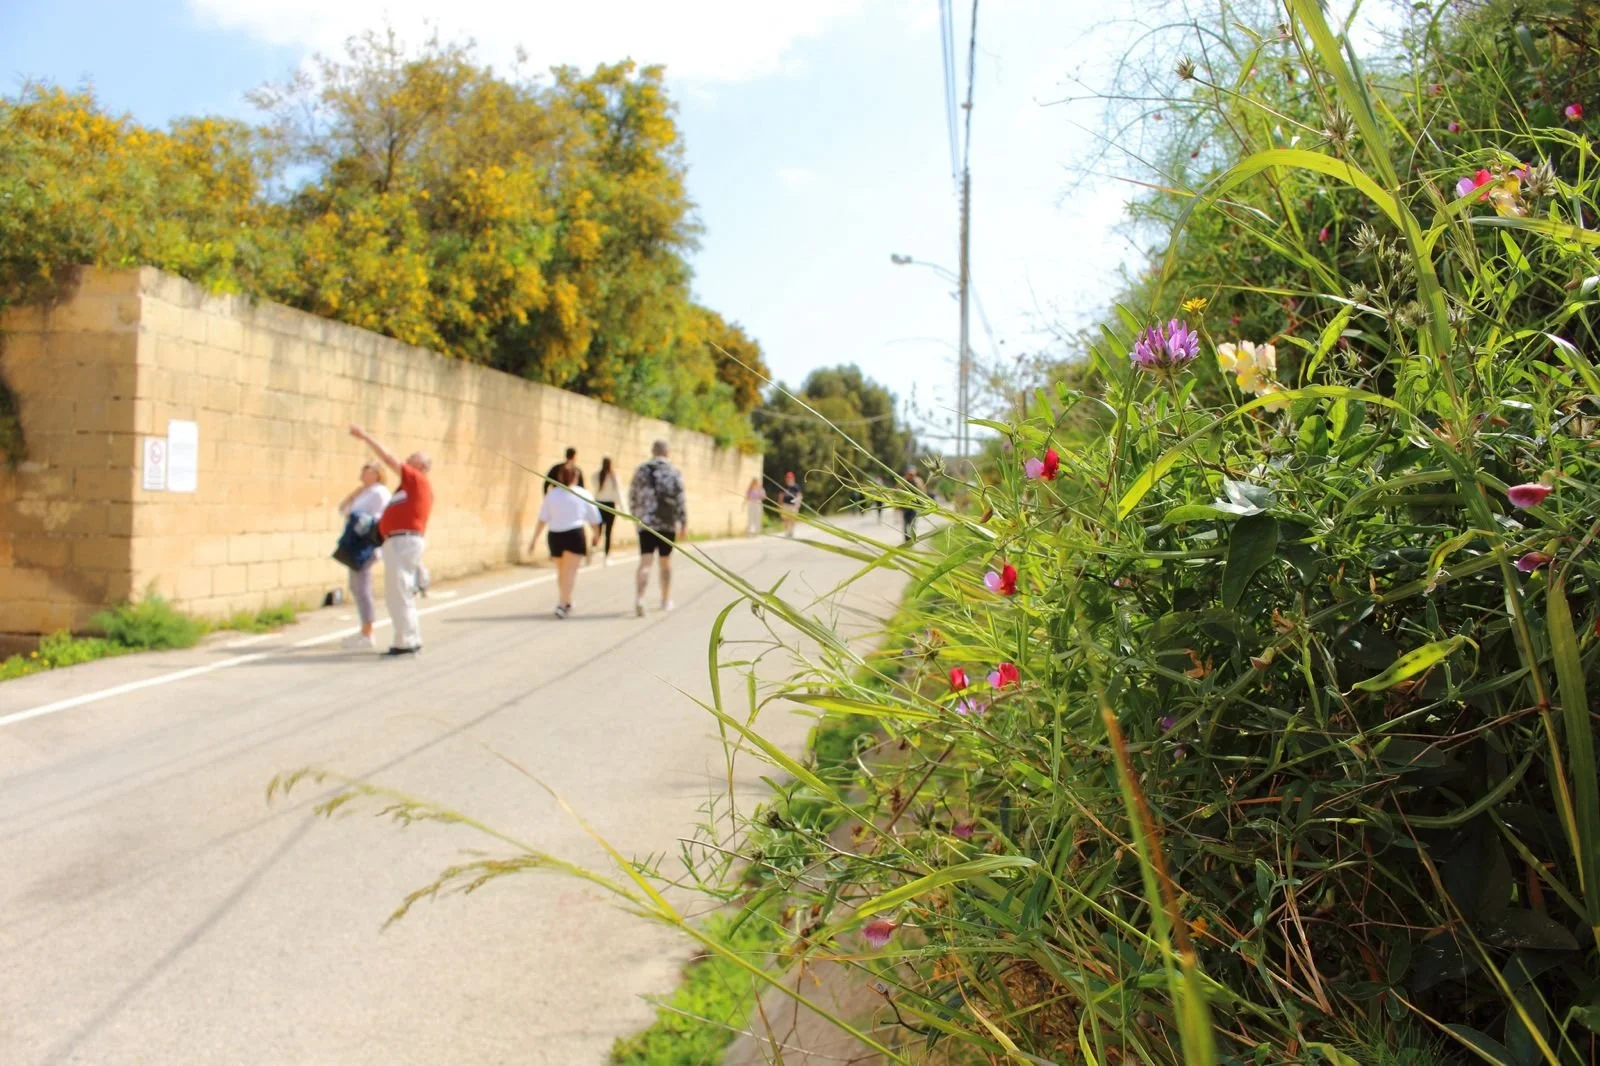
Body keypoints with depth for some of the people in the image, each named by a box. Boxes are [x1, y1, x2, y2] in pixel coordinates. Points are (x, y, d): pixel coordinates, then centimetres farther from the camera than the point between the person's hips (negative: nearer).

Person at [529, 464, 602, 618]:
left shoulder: (552, 494, 5)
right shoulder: (583, 494, 0)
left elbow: (542, 519, -1)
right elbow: (594, 519, 6)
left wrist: (535, 539, 1)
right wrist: (596, 536, 22)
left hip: (555, 536, 3)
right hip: (574, 535, -3)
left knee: (561, 572, 19)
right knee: (570, 571, -5)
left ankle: (567, 602, 33)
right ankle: (562, 604, -18)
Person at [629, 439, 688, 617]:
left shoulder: (641, 470, 4)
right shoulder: (673, 472, -3)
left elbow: (632, 496, 8)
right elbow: (681, 499, -5)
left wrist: (636, 515, 22)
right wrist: (684, 522, 3)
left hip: (645, 524, 1)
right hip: (668, 524, -1)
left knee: (645, 563, -4)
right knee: (666, 562, 14)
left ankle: (639, 598, -23)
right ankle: (666, 601, 25)